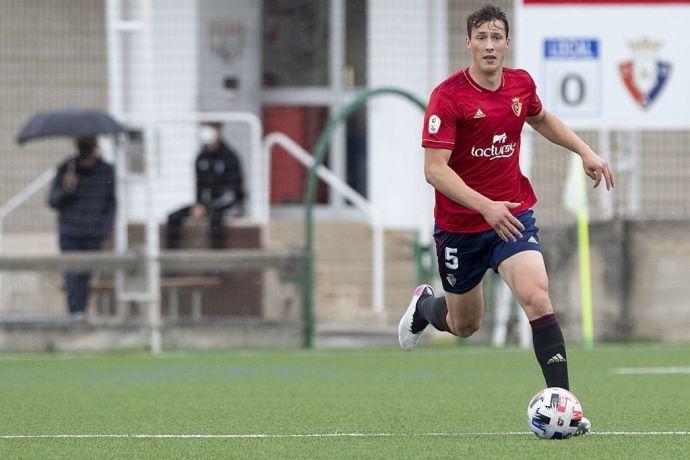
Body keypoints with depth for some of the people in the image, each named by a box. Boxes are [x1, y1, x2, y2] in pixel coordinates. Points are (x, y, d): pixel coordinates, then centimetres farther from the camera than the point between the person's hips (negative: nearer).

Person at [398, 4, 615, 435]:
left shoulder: (521, 84, -2)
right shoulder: (448, 97, -19)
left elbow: (541, 119, 23)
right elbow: (435, 169, -24)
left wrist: (586, 151, 11)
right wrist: (485, 206, -35)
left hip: (513, 213, 3)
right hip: (460, 223, -2)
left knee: (537, 297, -22)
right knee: (464, 325, 14)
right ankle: (424, 305, 51)